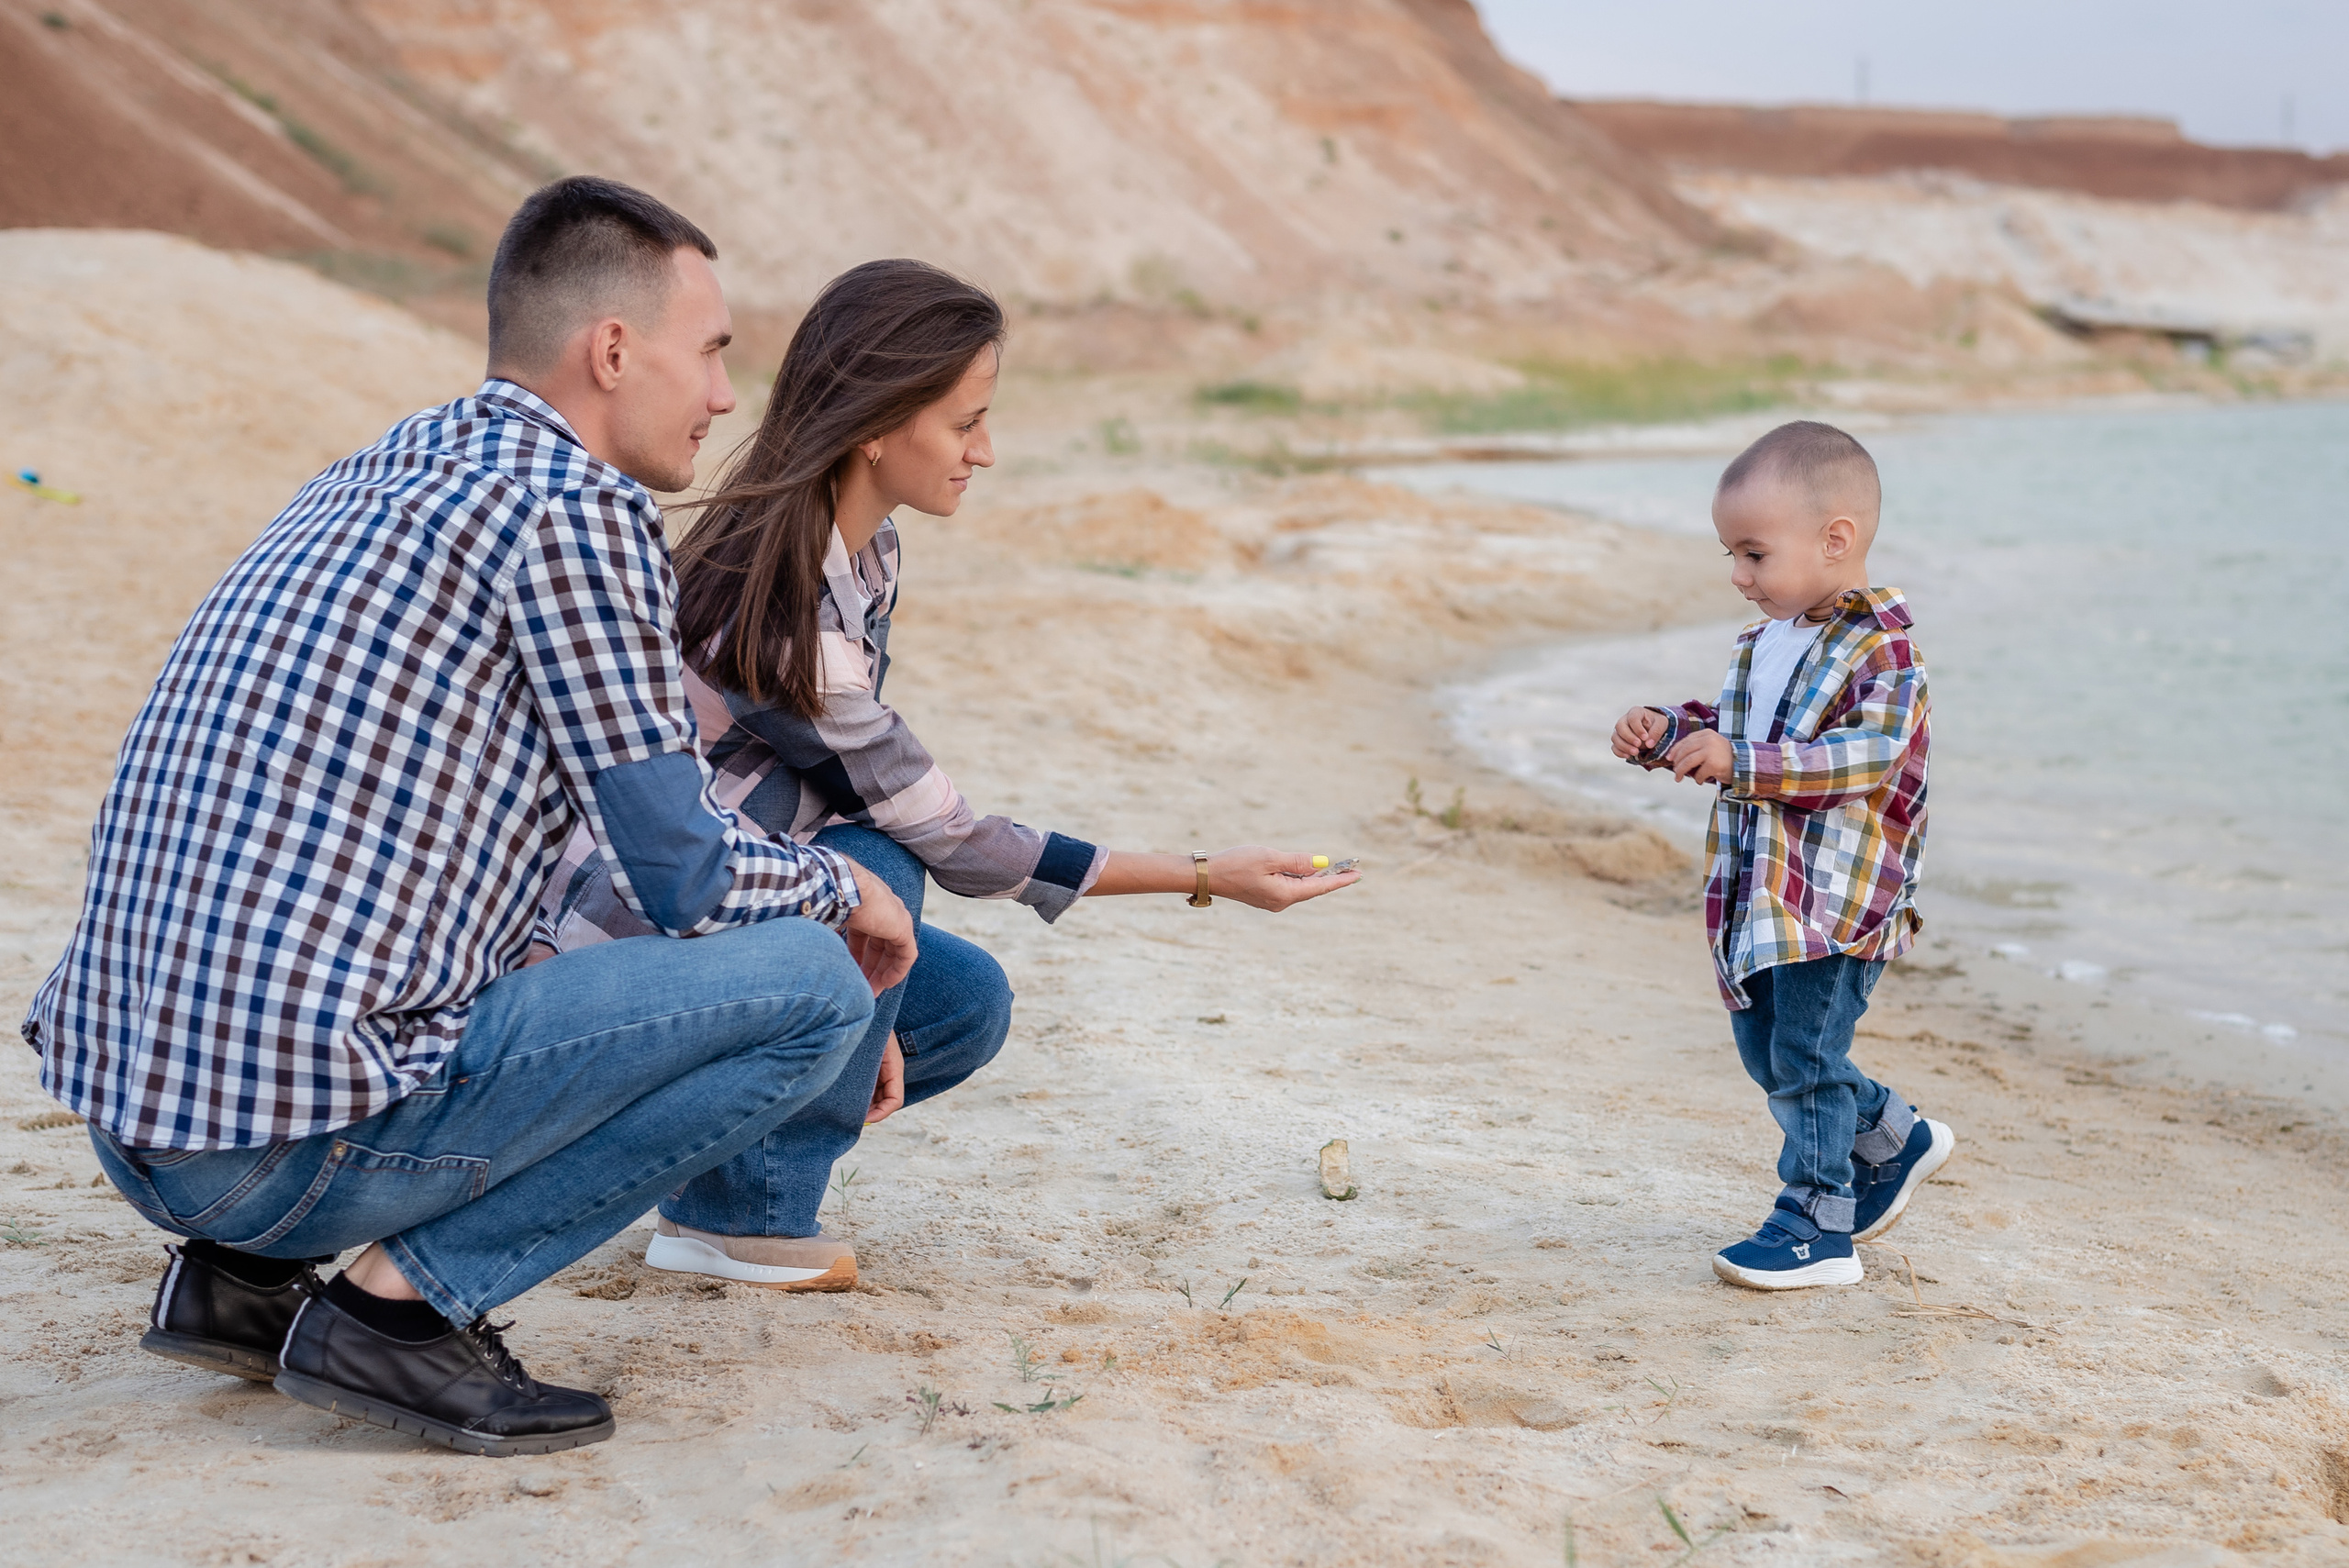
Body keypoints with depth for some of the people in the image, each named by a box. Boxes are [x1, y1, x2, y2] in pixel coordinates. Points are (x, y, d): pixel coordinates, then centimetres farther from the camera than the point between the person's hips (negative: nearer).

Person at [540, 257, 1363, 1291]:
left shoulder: (865, 544, -3)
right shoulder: (778, 616, -31)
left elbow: (865, 781, 2)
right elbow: (944, 837, -23)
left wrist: (866, 1008, -9)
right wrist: (1207, 879, -19)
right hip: (617, 943, -8)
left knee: (970, 1005, 0)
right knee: (869, 869, -27)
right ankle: (744, 1215, -14)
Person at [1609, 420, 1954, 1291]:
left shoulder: (1880, 648, -16)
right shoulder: (1762, 643, 12)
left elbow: (1860, 760, -26)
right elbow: (1732, 735, 24)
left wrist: (1739, 762, -32)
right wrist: (1665, 734, 5)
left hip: (1839, 899, -9)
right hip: (1760, 893, 9)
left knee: (1806, 1057, -6)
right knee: (1769, 1055, 17)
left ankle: (1817, 1230, 6)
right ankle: (1897, 1143, 37)